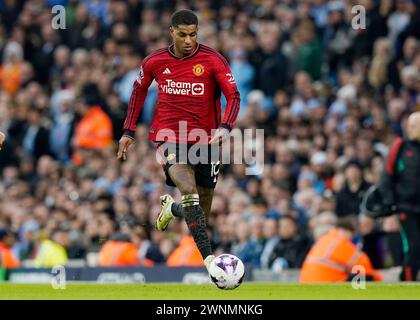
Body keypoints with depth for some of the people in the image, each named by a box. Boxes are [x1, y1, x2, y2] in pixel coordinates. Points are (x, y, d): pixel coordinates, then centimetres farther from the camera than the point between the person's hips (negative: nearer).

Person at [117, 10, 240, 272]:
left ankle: (171, 208, 47)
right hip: (170, 137, -1)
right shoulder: (155, 62, -1)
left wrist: (225, 128, -26)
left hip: (206, 139, 1)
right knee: (189, 190, -26)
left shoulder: (213, 60, -7)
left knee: (204, 204, 11)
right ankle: (209, 258, -31)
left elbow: (233, 96, -8)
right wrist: (129, 131, 16)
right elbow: (139, 90, 17)